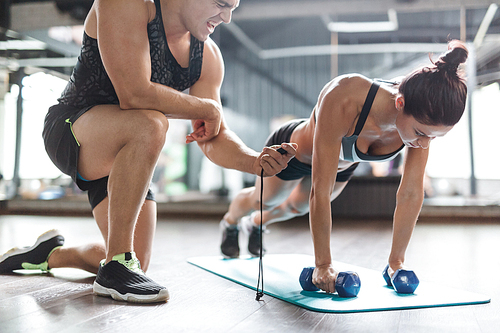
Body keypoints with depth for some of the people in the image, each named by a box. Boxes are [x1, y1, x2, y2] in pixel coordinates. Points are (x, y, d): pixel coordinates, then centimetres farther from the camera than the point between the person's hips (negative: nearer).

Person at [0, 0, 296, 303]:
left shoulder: (208, 56, -2)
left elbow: (215, 138, -6)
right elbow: (134, 94, -33)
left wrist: (257, 162, -26)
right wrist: (208, 108, -20)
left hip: (123, 157, 7)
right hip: (69, 128, -7)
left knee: (136, 264, 4)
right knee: (149, 124, -38)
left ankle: (54, 253, 36)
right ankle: (115, 266, -25)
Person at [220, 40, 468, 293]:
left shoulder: (423, 119, -34)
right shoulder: (343, 100, -49)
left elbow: (412, 193, -23)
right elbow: (320, 191, -44)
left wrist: (396, 261, -20)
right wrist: (323, 265, -39)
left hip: (343, 164, 4)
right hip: (292, 150, -4)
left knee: (298, 207, 32)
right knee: (263, 200, 27)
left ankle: (255, 225, 66)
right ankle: (230, 222, 63)